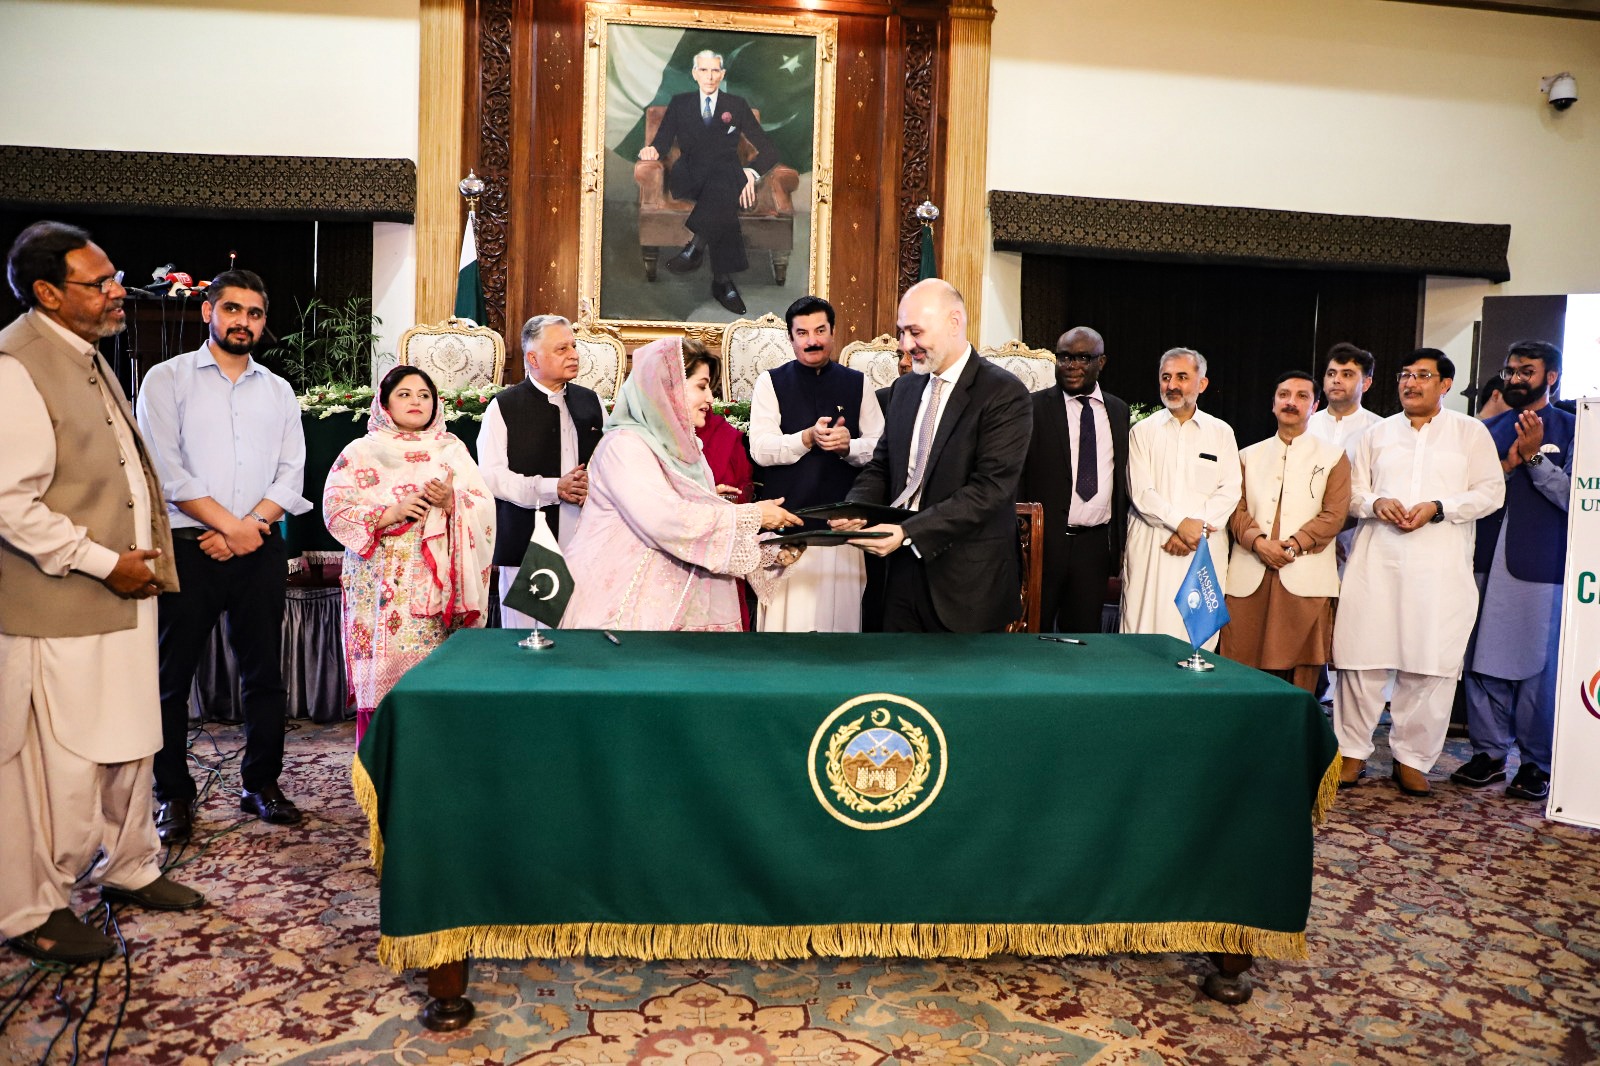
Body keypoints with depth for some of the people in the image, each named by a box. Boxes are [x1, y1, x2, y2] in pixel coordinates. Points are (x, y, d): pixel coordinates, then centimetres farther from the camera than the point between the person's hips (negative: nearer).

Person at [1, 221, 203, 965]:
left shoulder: (87, 356, 14)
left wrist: (143, 553, 14)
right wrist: (104, 563, -17)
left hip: (122, 595, 9)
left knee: (128, 743, 19)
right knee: (60, 763, 1)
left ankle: (126, 867, 36)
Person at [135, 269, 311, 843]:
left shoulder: (278, 391, 13)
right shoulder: (168, 378, 2)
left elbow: (290, 474, 6)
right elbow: (166, 468, -7)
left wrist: (251, 527, -9)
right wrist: (229, 524, -11)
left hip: (259, 550, 3)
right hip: (187, 548, -3)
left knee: (264, 672, 7)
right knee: (172, 676, 4)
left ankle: (262, 783, 20)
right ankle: (173, 794, 16)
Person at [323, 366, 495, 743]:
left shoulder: (453, 450, 13)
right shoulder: (361, 453, 8)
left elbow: (485, 509, 5)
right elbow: (335, 510, -3)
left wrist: (451, 502, -14)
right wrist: (391, 513, -14)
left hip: (437, 587, 1)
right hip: (382, 588, -1)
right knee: (383, 671, -5)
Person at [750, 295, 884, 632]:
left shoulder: (857, 383, 10)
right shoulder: (771, 382, 4)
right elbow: (760, 449, -6)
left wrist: (849, 446, -15)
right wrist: (808, 438, -22)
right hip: (785, 521, -2)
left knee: (839, 611, 4)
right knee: (786, 613, -2)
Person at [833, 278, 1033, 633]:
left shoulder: (1004, 394, -10)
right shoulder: (905, 388, 12)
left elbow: (989, 489, -18)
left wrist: (908, 532, -24)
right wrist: (853, 509, -7)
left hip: (967, 580, -5)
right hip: (905, 568, 6)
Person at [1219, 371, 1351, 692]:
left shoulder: (1333, 456, 12)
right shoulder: (1249, 456, 19)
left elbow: (1335, 514, 1)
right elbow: (1236, 509, 9)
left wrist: (1294, 545, -12)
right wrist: (1258, 542, -10)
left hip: (1305, 579, -2)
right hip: (1249, 579, 2)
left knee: (1301, 676, -4)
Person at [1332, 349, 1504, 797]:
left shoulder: (1471, 432, 10)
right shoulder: (1377, 434, 17)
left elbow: (1490, 491, 3)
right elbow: (1352, 490, 14)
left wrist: (1437, 508, -12)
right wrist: (1375, 503, -8)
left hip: (1440, 564, -1)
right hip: (1377, 559, 2)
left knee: (1430, 663, -1)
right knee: (1363, 658, -1)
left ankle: (1412, 759, 11)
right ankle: (1353, 752, 10)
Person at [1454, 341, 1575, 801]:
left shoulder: (1572, 429, 3)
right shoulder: (1489, 430, 14)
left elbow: (1573, 496, -7)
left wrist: (1534, 456, -14)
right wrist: (1506, 464, -7)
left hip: (1540, 565, -4)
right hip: (1487, 561, 4)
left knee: (1537, 667, 1)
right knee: (1483, 661, 6)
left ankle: (1537, 763, 12)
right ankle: (1489, 752, 16)